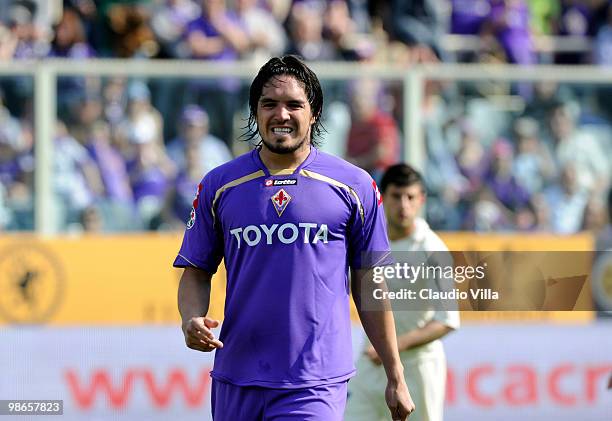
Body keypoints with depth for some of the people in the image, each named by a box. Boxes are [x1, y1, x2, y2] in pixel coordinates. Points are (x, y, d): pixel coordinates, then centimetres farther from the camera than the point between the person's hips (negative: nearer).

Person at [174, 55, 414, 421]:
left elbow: (370, 285, 7)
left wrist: (396, 378, 7)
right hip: (236, 382, 3)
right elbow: (196, 272, 13)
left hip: (316, 386, -3)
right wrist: (192, 320, -9)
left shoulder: (354, 187, 3)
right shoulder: (219, 185, 7)